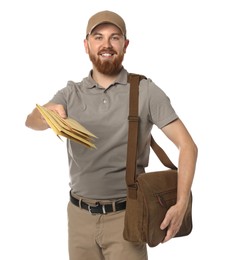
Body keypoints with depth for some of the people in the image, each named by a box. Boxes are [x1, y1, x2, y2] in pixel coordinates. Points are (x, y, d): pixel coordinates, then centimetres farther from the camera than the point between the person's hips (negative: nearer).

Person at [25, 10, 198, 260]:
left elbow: (187, 145, -9)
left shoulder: (146, 91, -6)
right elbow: (32, 121, -13)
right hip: (79, 214, 3)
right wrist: (50, 113, -37)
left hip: (125, 215, -2)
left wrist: (181, 203, -22)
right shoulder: (71, 94, 3)